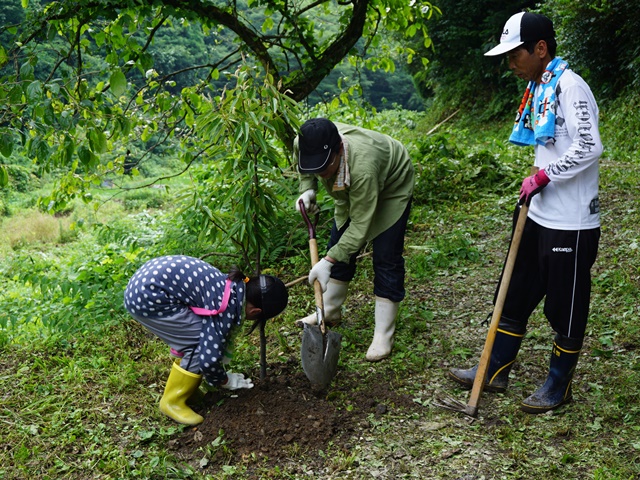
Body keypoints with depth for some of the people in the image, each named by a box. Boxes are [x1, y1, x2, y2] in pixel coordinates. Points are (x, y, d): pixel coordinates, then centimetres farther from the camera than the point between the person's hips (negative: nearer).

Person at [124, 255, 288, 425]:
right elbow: (209, 359, -17)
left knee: (205, 339, 16)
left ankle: (182, 388, 29)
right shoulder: (228, 307, -19)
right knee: (201, 345, -6)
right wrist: (225, 381, 3)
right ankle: (172, 402, 8)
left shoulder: (234, 286, 8)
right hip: (148, 296, -9)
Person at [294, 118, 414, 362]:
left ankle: (383, 336, -4)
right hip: (350, 190, 7)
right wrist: (307, 189, -20)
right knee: (339, 246, 10)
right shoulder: (302, 144, -28)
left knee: (386, 258, -11)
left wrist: (328, 261, -44)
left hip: (391, 186, -6)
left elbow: (360, 226, -40)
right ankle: (330, 312, 27)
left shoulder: (362, 167, -46)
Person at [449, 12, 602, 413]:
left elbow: (589, 147, -25)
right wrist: (535, 185, 13)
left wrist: (542, 177, -19)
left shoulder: (569, 85, -16)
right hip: (539, 216, 10)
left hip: (571, 223, -9)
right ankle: (496, 370, 30)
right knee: (516, 294, 16)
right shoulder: (538, 89, 13)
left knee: (566, 306, 6)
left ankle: (559, 386, 24)